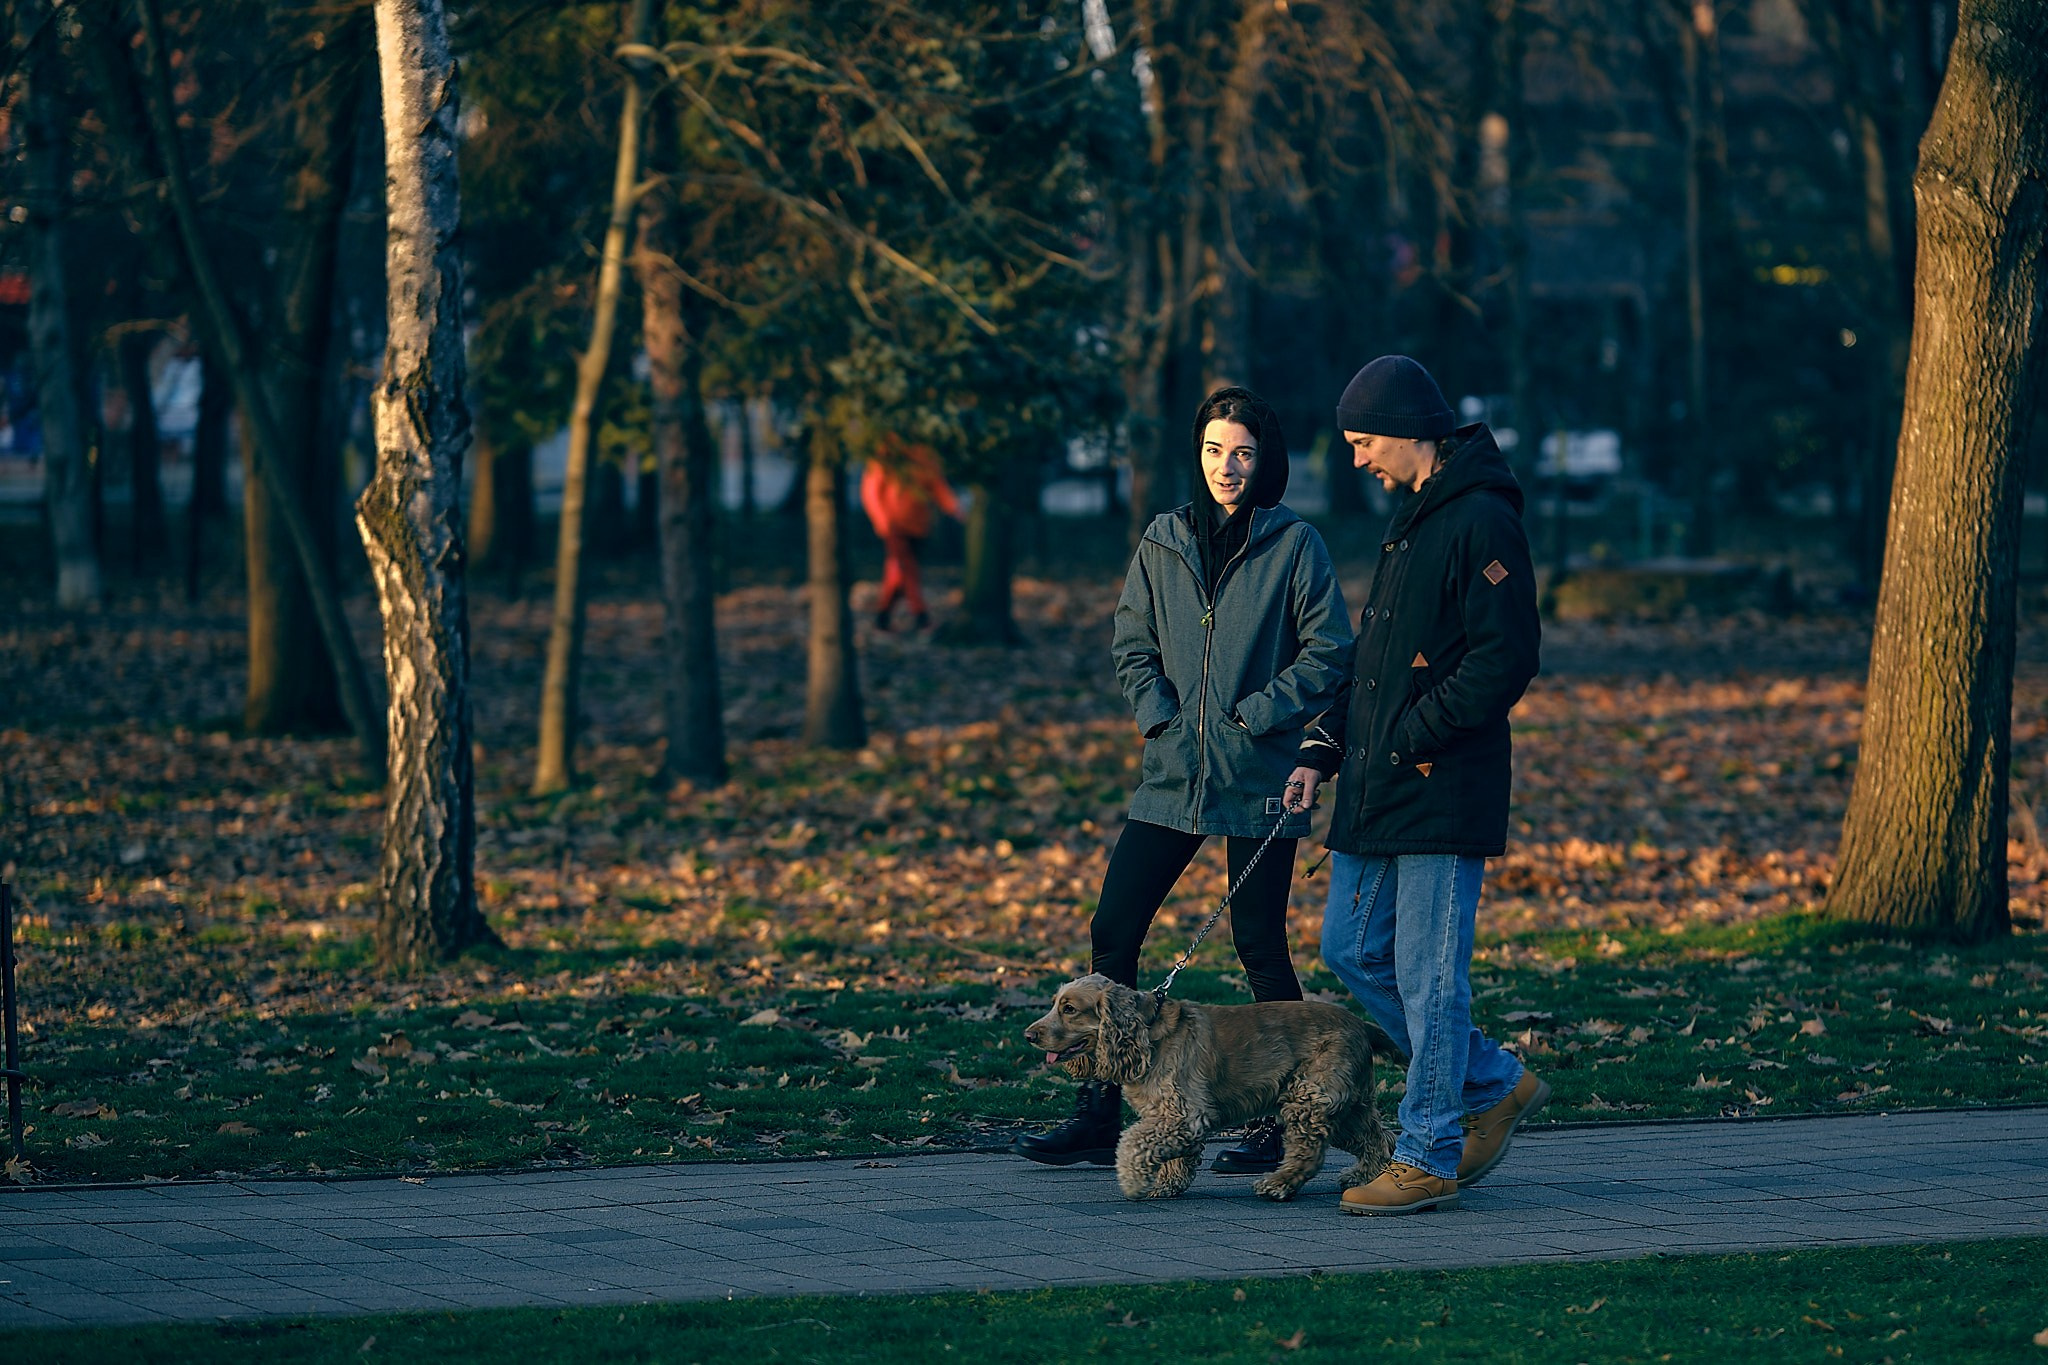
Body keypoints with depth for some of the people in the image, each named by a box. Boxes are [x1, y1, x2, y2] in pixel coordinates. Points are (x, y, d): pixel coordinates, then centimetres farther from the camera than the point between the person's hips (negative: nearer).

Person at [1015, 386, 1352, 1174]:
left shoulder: (1294, 546, -4)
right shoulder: (1163, 545, 8)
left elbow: (1328, 653, -5)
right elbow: (1132, 645, 13)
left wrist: (1251, 718, -12)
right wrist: (1159, 719, -3)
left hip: (1258, 781, -4)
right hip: (1172, 776, 5)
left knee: (1260, 946, -1)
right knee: (1113, 932, 0)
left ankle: (1283, 1124, 9)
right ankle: (1099, 1116, 6)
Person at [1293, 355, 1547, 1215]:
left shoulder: (1482, 522, -13)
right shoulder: (1410, 521, 18)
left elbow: (1505, 659, -20)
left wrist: (1409, 740, -18)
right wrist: (1325, 749, 13)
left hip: (1443, 792, -10)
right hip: (1376, 794, 10)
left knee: (1429, 977, -5)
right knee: (1351, 950, 12)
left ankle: (1428, 1158, 3)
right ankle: (1495, 1085, 23)